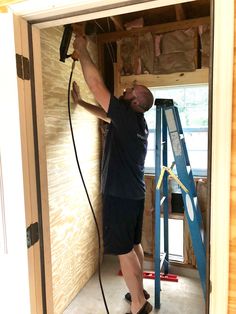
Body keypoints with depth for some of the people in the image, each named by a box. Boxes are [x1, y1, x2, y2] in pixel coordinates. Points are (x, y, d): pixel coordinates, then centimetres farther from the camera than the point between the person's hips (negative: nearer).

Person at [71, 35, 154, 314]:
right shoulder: (135, 121, 10)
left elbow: (96, 84, -16)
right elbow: (103, 113, 24)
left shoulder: (127, 116, -17)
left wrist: (82, 50, -4)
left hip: (120, 195, -9)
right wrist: (80, 102, 22)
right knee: (134, 245, 19)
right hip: (133, 194, 9)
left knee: (123, 250, 3)